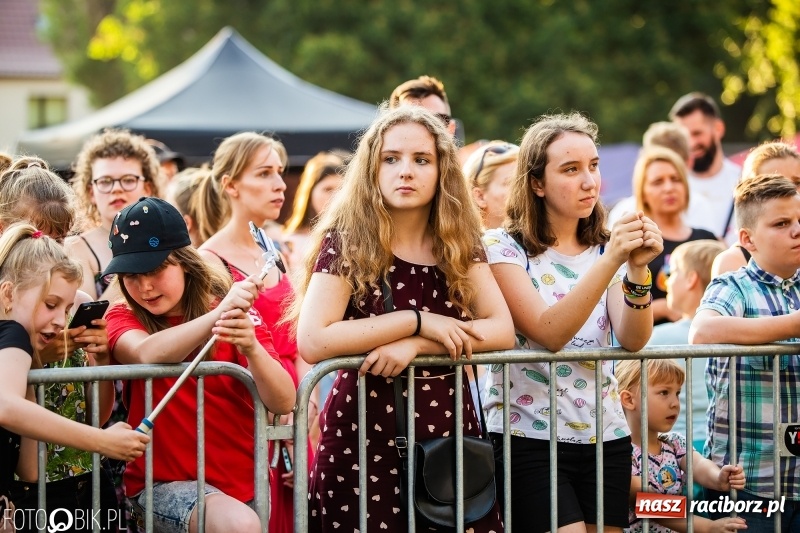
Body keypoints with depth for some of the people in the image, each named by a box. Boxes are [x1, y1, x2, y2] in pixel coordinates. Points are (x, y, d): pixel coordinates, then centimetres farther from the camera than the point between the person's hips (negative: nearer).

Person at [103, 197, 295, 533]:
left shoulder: (238, 315, 2)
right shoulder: (123, 319, 1)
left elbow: (283, 403, -10)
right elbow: (146, 354, -24)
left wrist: (251, 347, -29)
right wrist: (218, 315, -37)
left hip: (244, 480, 3)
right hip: (164, 483, -3)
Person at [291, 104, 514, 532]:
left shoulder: (459, 243, 6)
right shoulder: (347, 240, -6)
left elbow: (502, 331, -5)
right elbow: (313, 342, -19)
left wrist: (416, 345, -18)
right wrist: (417, 321, -17)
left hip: (449, 435, 3)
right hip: (364, 440, -3)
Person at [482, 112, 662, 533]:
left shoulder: (607, 248, 9)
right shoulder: (503, 247, -6)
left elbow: (633, 340, -6)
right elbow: (549, 333, -19)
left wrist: (638, 268, -22)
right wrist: (609, 261, -27)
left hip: (605, 438, 5)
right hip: (528, 439, -5)